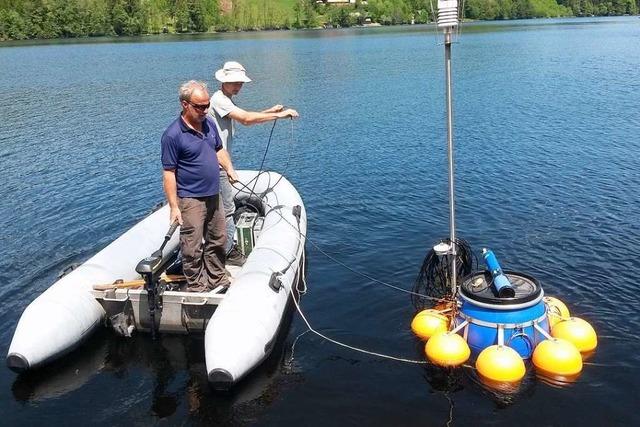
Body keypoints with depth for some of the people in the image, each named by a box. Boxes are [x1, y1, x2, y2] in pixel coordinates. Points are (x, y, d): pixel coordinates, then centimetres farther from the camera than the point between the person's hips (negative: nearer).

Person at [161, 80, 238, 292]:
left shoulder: (209, 123, 4)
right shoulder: (173, 135, -18)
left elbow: (219, 149, 20)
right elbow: (168, 173, -16)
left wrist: (229, 168, 2)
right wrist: (174, 207, -17)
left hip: (214, 195, 8)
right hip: (191, 200, -7)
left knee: (218, 241, 19)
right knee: (193, 248, 2)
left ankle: (217, 279, 36)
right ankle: (196, 288, 17)